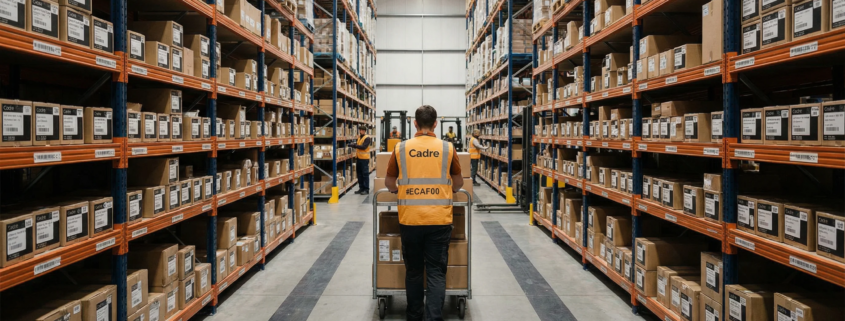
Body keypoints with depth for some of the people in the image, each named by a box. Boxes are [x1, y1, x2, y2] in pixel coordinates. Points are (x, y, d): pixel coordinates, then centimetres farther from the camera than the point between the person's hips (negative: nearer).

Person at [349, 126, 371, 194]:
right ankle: (361, 188, 20)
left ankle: (366, 189, 3)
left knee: (365, 174, -3)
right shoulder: (359, 137, 13)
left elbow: (363, 147, -21)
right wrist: (354, 145, -2)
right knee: (359, 173, 11)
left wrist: (354, 145, -23)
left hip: (364, 158, -8)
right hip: (359, 158, 8)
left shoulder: (367, 138, -11)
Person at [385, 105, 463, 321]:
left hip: (409, 219, 1)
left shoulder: (401, 148, 1)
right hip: (439, 219, -1)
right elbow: (458, 184, 13)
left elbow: (389, 184, 12)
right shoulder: (447, 148, 1)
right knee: (436, 272, 4)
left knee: (413, 271, 15)